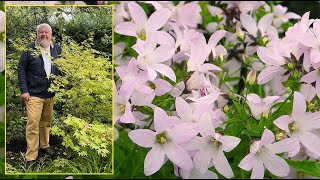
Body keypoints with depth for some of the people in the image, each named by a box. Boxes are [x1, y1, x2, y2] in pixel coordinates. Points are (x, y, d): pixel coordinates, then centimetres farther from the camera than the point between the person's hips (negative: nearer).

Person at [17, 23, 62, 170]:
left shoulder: (57, 48, 7)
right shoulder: (30, 49, -5)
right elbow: (21, 69, -5)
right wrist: (24, 90, -11)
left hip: (51, 94, 4)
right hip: (34, 94, -4)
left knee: (46, 121, 17)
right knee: (33, 123, -9)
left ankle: (44, 145, 37)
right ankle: (31, 157, -4)